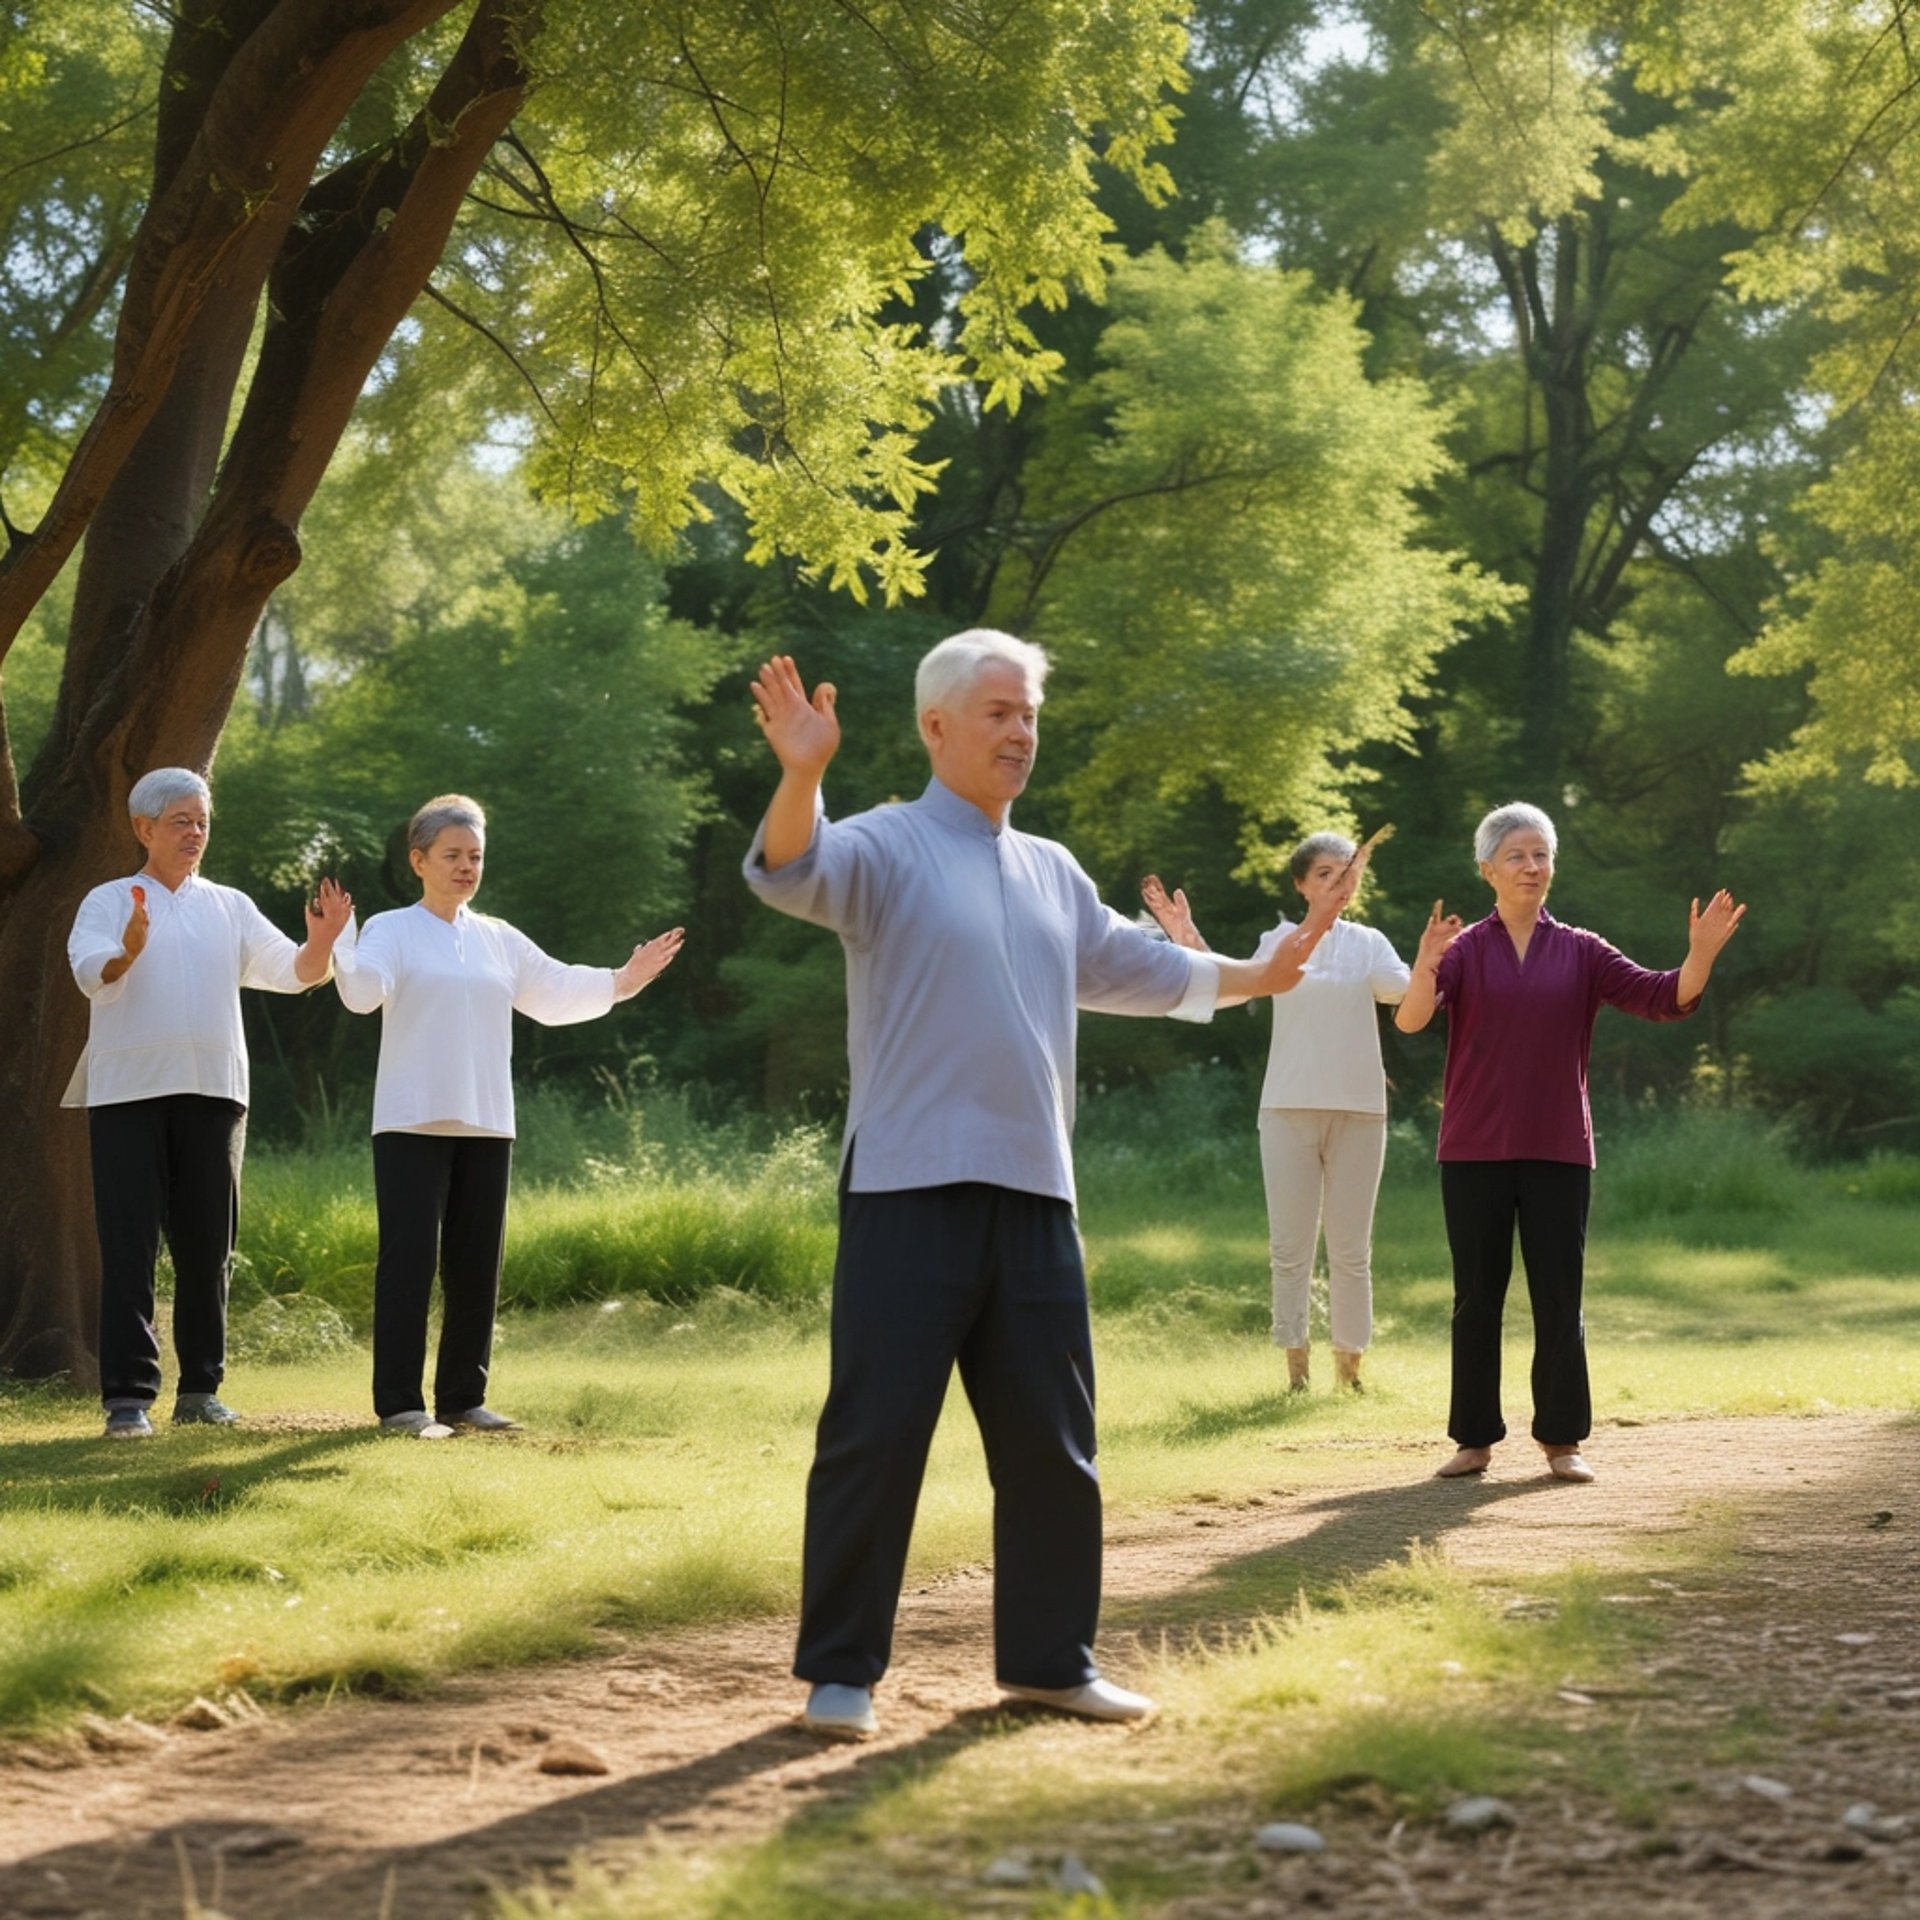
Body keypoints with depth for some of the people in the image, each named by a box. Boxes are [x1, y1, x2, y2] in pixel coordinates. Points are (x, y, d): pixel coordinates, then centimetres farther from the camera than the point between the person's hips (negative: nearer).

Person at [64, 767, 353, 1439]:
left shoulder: (230, 907, 16)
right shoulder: (109, 902, 6)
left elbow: (294, 972, 5)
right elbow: (91, 973, -13)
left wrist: (321, 941, -17)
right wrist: (129, 950, -35)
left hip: (212, 1092, 4)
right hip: (128, 1092, -3)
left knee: (207, 1246, 6)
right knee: (129, 1245, -7)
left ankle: (200, 1388, 14)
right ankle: (128, 1395, -8)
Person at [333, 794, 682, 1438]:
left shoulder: (500, 940, 16)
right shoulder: (391, 931, -1)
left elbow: (555, 994, 17)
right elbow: (365, 991, -17)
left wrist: (622, 980, 5)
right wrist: (336, 950, -37)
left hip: (485, 1126, 5)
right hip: (413, 1121, -5)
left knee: (476, 1264, 7)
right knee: (409, 1259, -8)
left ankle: (463, 1397, 15)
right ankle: (400, 1403, -5)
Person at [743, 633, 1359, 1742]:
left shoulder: (1051, 872, 18)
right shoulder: (885, 848, -4)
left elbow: (1129, 966, 33)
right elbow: (792, 872, -25)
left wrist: (1254, 976, 38)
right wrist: (801, 774, -43)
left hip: (1034, 1195, 7)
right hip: (910, 1192, -7)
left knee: (1051, 1439, 11)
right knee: (876, 1434, -5)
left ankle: (1049, 1657, 23)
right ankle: (841, 1671, 4)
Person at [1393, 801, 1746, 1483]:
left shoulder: (1579, 952, 6)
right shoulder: (1463, 950, 0)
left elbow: (1663, 998, -2)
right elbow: (1410, 1019, -15)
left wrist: (1701, 955, -21)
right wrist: (1424, 967, -36)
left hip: (1558, 1152, 1)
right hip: (1474, 1151, -1)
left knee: (1559, 1298, 2)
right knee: (1476, 1297, 5)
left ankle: (1561, 1440, 10)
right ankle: (1475, 1439, 13)